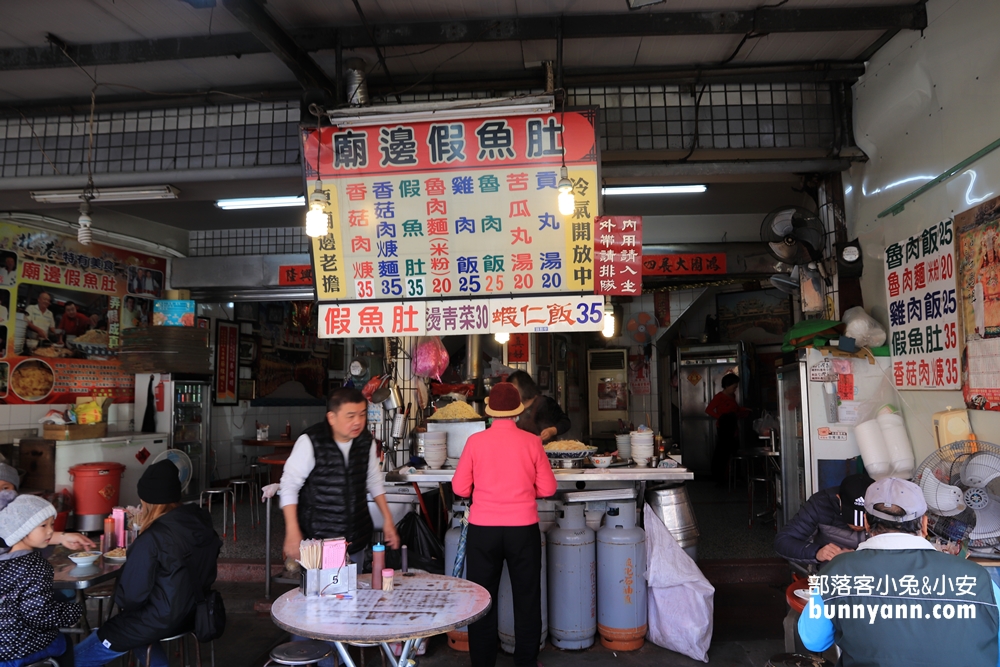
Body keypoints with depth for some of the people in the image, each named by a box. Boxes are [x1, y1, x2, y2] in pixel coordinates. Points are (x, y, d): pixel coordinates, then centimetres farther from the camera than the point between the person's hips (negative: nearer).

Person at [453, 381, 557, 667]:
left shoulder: (475, 441, -7)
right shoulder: (531, 442, -7)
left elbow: (460, 488, -2)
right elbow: (547, 488, -1)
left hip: (483, 529, 0)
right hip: (523, 528, 0)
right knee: (527, 598, 16)